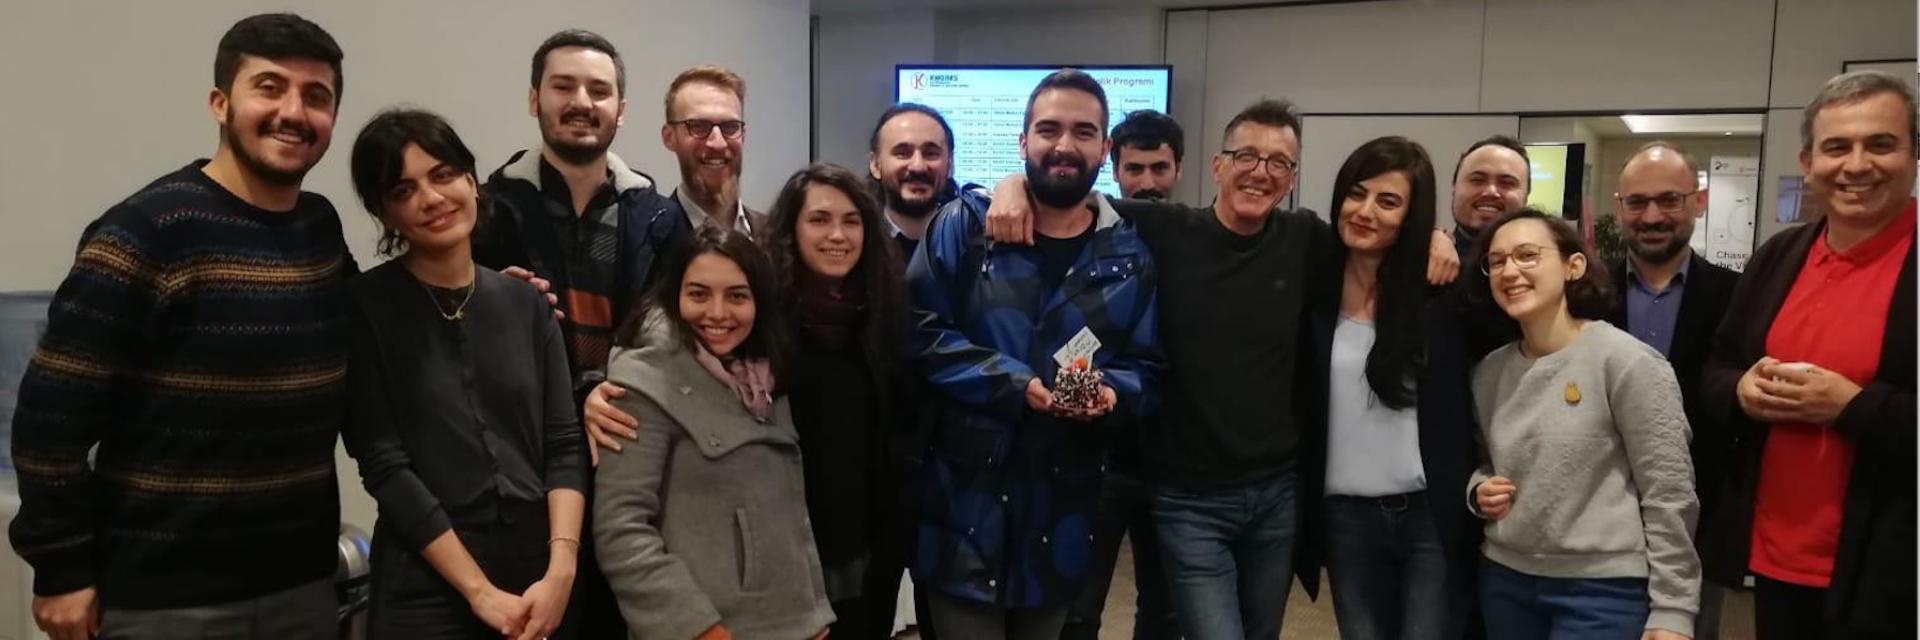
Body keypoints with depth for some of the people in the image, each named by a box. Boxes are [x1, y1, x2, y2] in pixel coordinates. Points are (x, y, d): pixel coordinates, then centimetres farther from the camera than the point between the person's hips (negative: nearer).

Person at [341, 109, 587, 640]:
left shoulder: (526, 302, 5)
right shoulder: (365, 307, -6)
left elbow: (564, 442, 1)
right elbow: (383, 463, -11)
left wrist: (560, 570, -11)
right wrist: (480, 590, -13)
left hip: (539, 584, 4)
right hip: (426, 592, -3)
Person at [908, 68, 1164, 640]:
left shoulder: (1131, 253, 5)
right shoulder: (965, 226, -3)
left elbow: (1148, 368, 6)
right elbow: (922, 332, -9)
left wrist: (1112, 391, -17)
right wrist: (1016, 385, -19)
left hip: (1066, 509, 3)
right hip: (965, 497, -2)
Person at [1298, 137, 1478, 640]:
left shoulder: (1441, 293, -3)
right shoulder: (1315, 289, 3)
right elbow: (1301, 411, 5)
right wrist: (1306, 517, 3)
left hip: (1434, 516, -3)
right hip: (1347, 518, 3)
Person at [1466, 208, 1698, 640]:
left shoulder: (1626, 362, -12)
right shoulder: (1489, 371, 5)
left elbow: (1668, 496, -12)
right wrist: (1478, 490, -2)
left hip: (1605, 588, -5)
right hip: (1505, 578, 5)